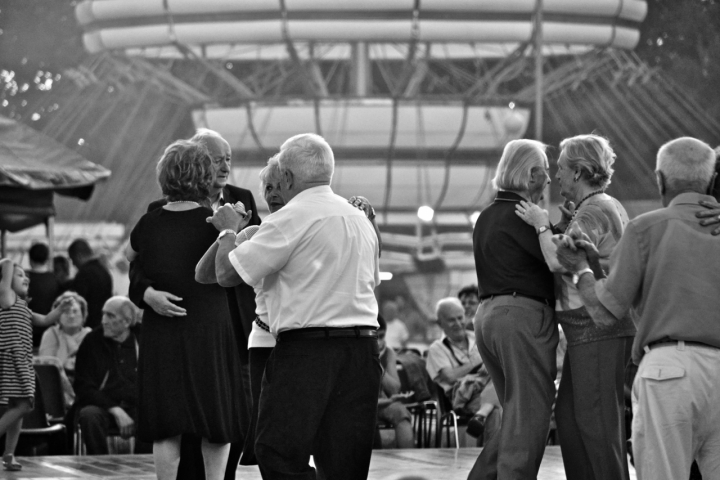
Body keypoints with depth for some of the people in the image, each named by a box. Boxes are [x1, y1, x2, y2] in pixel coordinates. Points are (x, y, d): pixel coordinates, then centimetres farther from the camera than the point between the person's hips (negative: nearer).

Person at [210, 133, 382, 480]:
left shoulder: (290, 220, -7)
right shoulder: (361, 220, 16)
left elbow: (227, 274, -6)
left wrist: (228, 230, 12)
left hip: (306, 349, -7)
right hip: (363, 348, 7)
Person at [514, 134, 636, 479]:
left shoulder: (594, 211, -12)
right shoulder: (609, 208, 21)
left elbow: (559, 260, -21)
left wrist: (541, 224, -7)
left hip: (598, 325, -11)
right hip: (588, 331, 11)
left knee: (596, 418, -9)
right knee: (568, 414, 12)